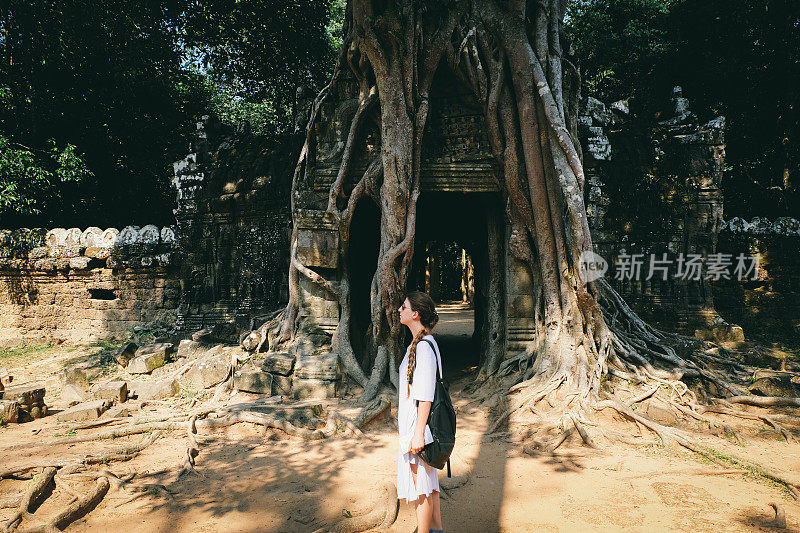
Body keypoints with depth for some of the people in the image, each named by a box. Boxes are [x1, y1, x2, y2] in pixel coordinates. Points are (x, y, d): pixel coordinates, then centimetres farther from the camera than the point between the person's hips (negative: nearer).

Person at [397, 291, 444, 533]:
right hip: (412, 421, 10)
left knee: (420, 485, 1)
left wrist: (418, 433, -21)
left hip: (418, 424, -10)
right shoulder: (419, 343, 10)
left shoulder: (424, 347, -20)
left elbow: (426, 396, -22)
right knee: (427, 482, 19)